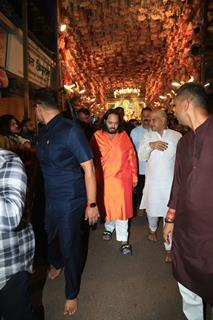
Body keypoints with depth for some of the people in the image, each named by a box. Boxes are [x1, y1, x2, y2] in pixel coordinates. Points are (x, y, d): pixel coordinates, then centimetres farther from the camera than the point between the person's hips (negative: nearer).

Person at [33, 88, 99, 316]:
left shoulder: (70, 130, -18)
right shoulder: (44, 131, 4)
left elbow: (88, 168, -18)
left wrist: (92, 204, -17)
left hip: (70, 201, -7)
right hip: (50, 198, 7)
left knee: (69, 246, 8)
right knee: (50, 236, 25)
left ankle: (72, 294, 35)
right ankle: (56, 264, 60)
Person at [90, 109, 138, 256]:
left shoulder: (124, 136, -1)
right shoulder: (97, 136, -4)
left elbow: (132, 156, 2)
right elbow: (93, 159, -2)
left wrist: (134, 176, 2)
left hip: (122, 179, 0)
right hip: (103, 179, 1)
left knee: (122, 207, 1)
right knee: (106, 205, 16)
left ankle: (124, 240, 11)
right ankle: (109, 228, 42)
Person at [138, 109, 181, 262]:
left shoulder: (177, 136, -4)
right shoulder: (147, 135, 2)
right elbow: (142, 156, -3)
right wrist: (151, 146, -22)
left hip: (171, 181, -2)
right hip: (152, 180, 3)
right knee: (151, 208, 17)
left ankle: (169, 247, 16)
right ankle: (153, 229, 49)